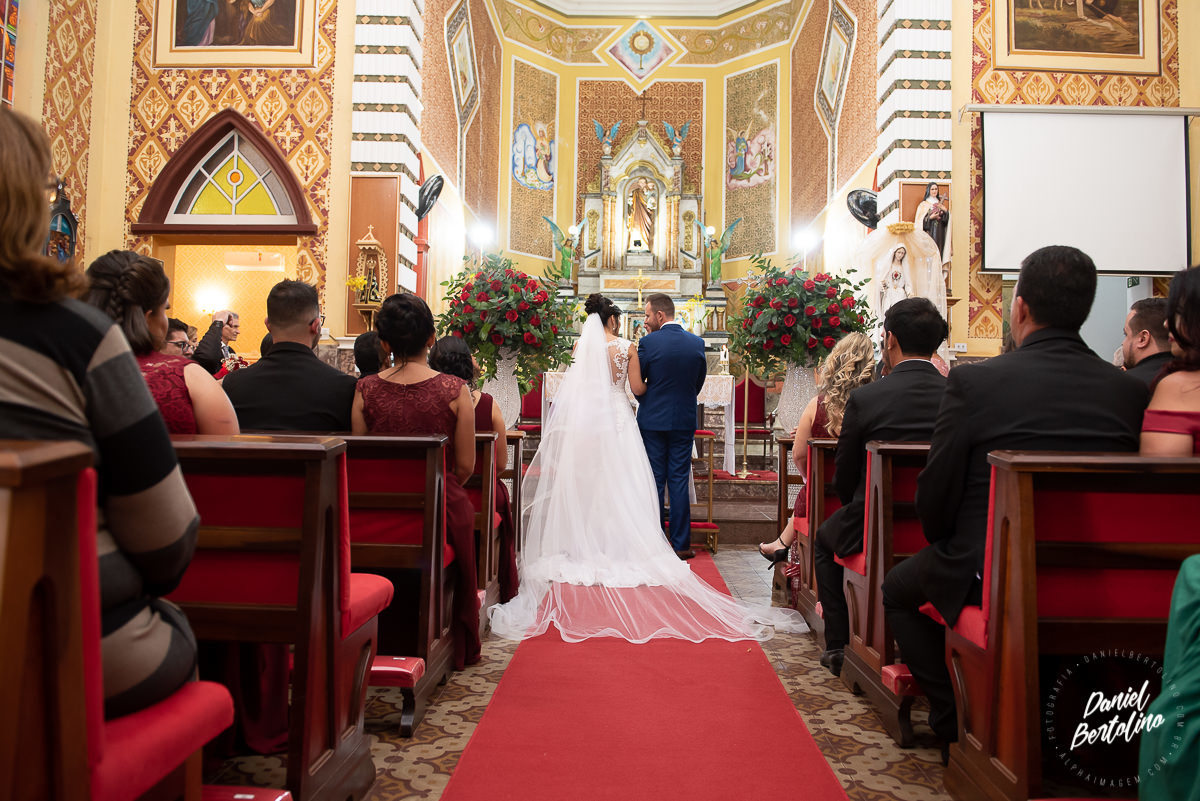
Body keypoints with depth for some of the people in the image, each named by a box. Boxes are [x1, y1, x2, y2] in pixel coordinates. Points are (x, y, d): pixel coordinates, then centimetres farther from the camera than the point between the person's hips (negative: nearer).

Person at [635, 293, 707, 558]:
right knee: (679, 481, 7)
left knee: (654, 482, 5)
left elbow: (637, 384, -2)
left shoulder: (648, 342, -11)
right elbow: (699, 382, 9)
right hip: (684, 421, 3)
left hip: (653, 420, -2)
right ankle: (681, 544, 10)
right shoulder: (697, 342, 0)